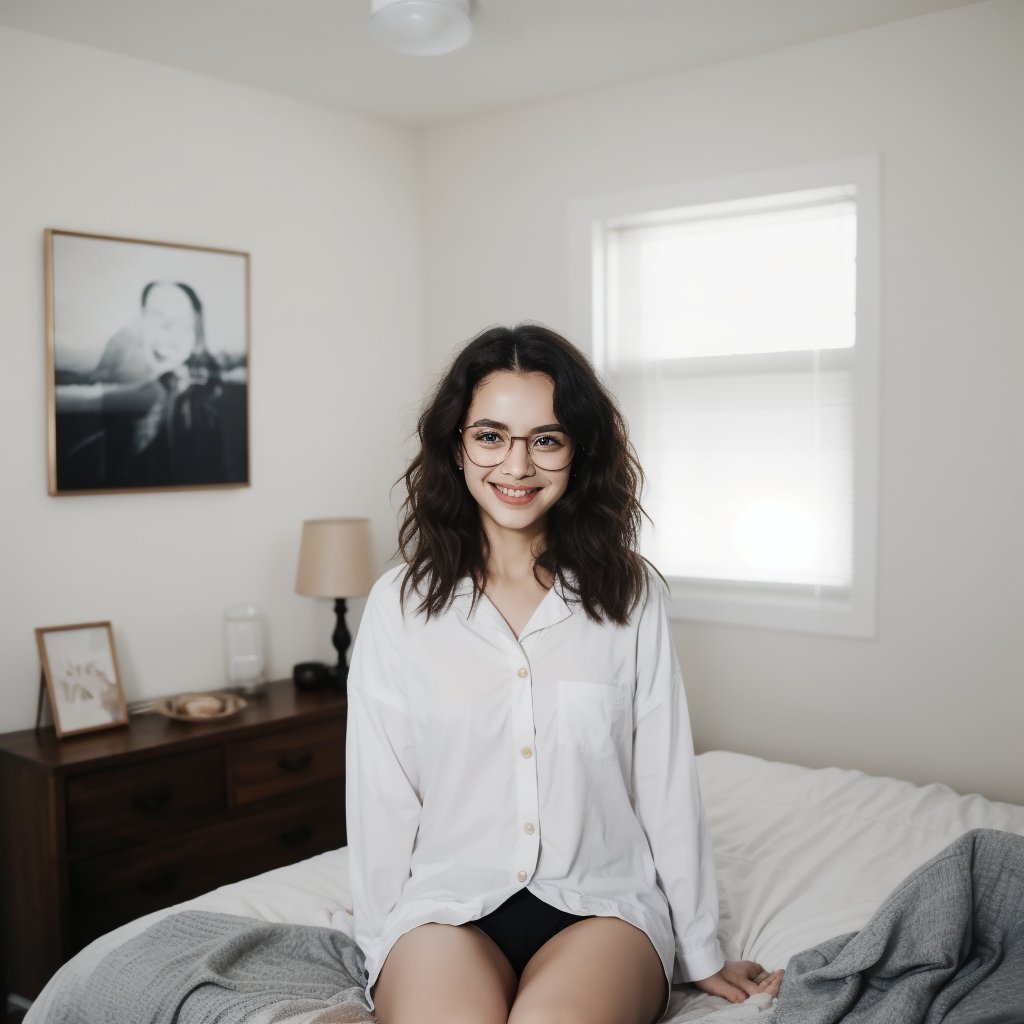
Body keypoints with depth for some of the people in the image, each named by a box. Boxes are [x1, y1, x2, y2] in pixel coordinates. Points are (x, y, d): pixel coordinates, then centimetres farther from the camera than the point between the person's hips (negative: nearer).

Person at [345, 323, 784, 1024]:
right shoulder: (400, 605, 0)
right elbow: (380, 795, 2)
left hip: (600, 901, 0)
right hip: (447, 905, 1)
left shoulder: (631, 595, 1)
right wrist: (389, 949, 1)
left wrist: (702, 954, 7)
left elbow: (668, 783, 3)